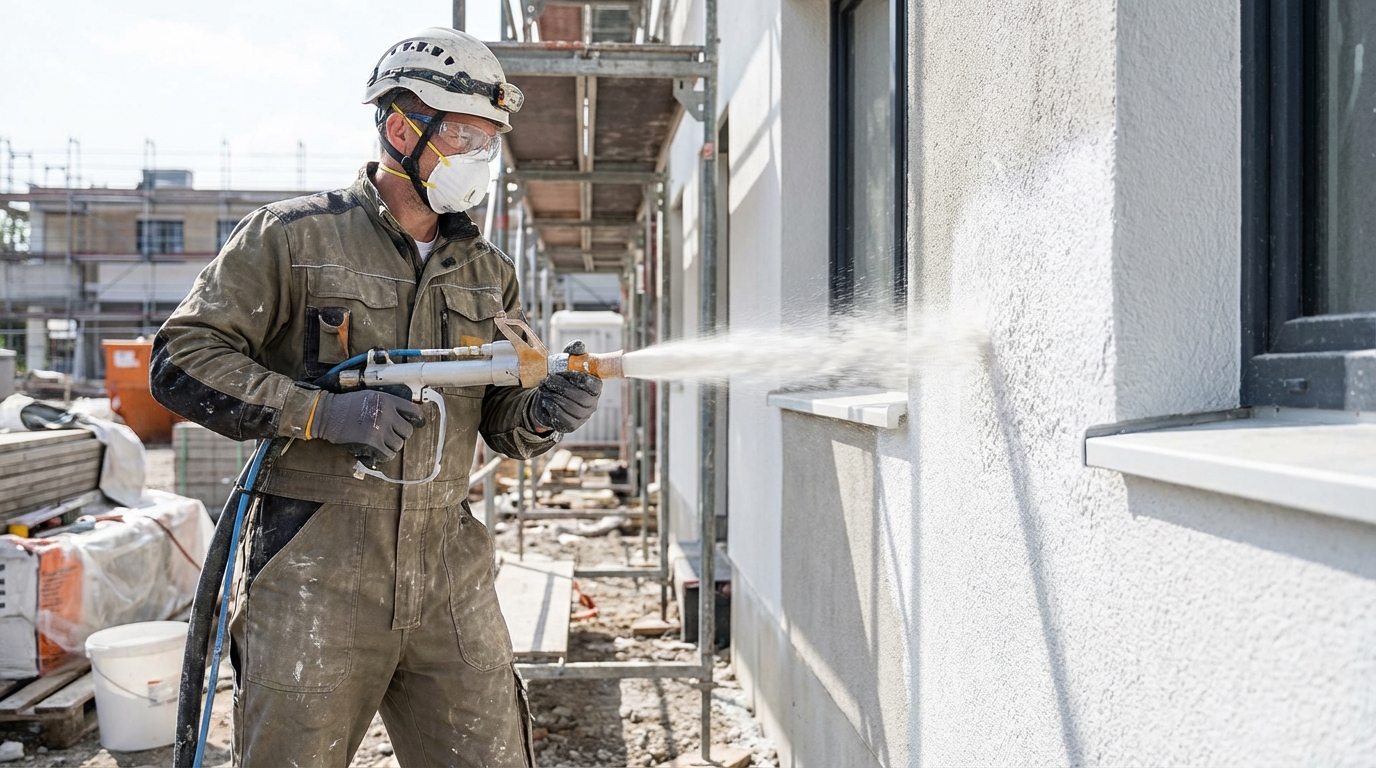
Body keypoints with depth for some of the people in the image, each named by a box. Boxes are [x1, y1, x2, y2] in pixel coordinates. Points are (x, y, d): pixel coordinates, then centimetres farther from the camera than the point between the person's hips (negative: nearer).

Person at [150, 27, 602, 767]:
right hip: (317, 577, -4)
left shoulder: (487, 271, 14)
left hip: (449, 579, 4)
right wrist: (321, 412, -18)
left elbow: (503, 421, 13)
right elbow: (182, 358, -6)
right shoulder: (292, 236, -2)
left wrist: (546, 410, -11)